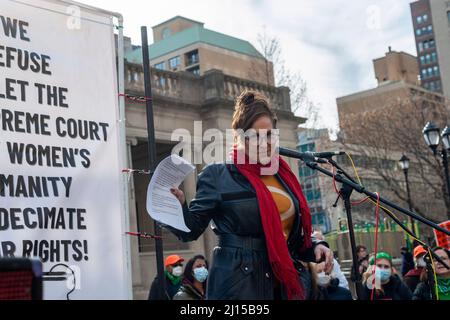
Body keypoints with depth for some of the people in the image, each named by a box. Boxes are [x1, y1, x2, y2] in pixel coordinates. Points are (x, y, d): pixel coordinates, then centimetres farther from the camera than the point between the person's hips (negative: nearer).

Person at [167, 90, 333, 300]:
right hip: (238, 286, -5)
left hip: (287, 285, 6)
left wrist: (315, 246, 3)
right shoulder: (217, 175, -3)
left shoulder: (283, 176, 12)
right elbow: (191, 230, -5)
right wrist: (179, 205, -24)